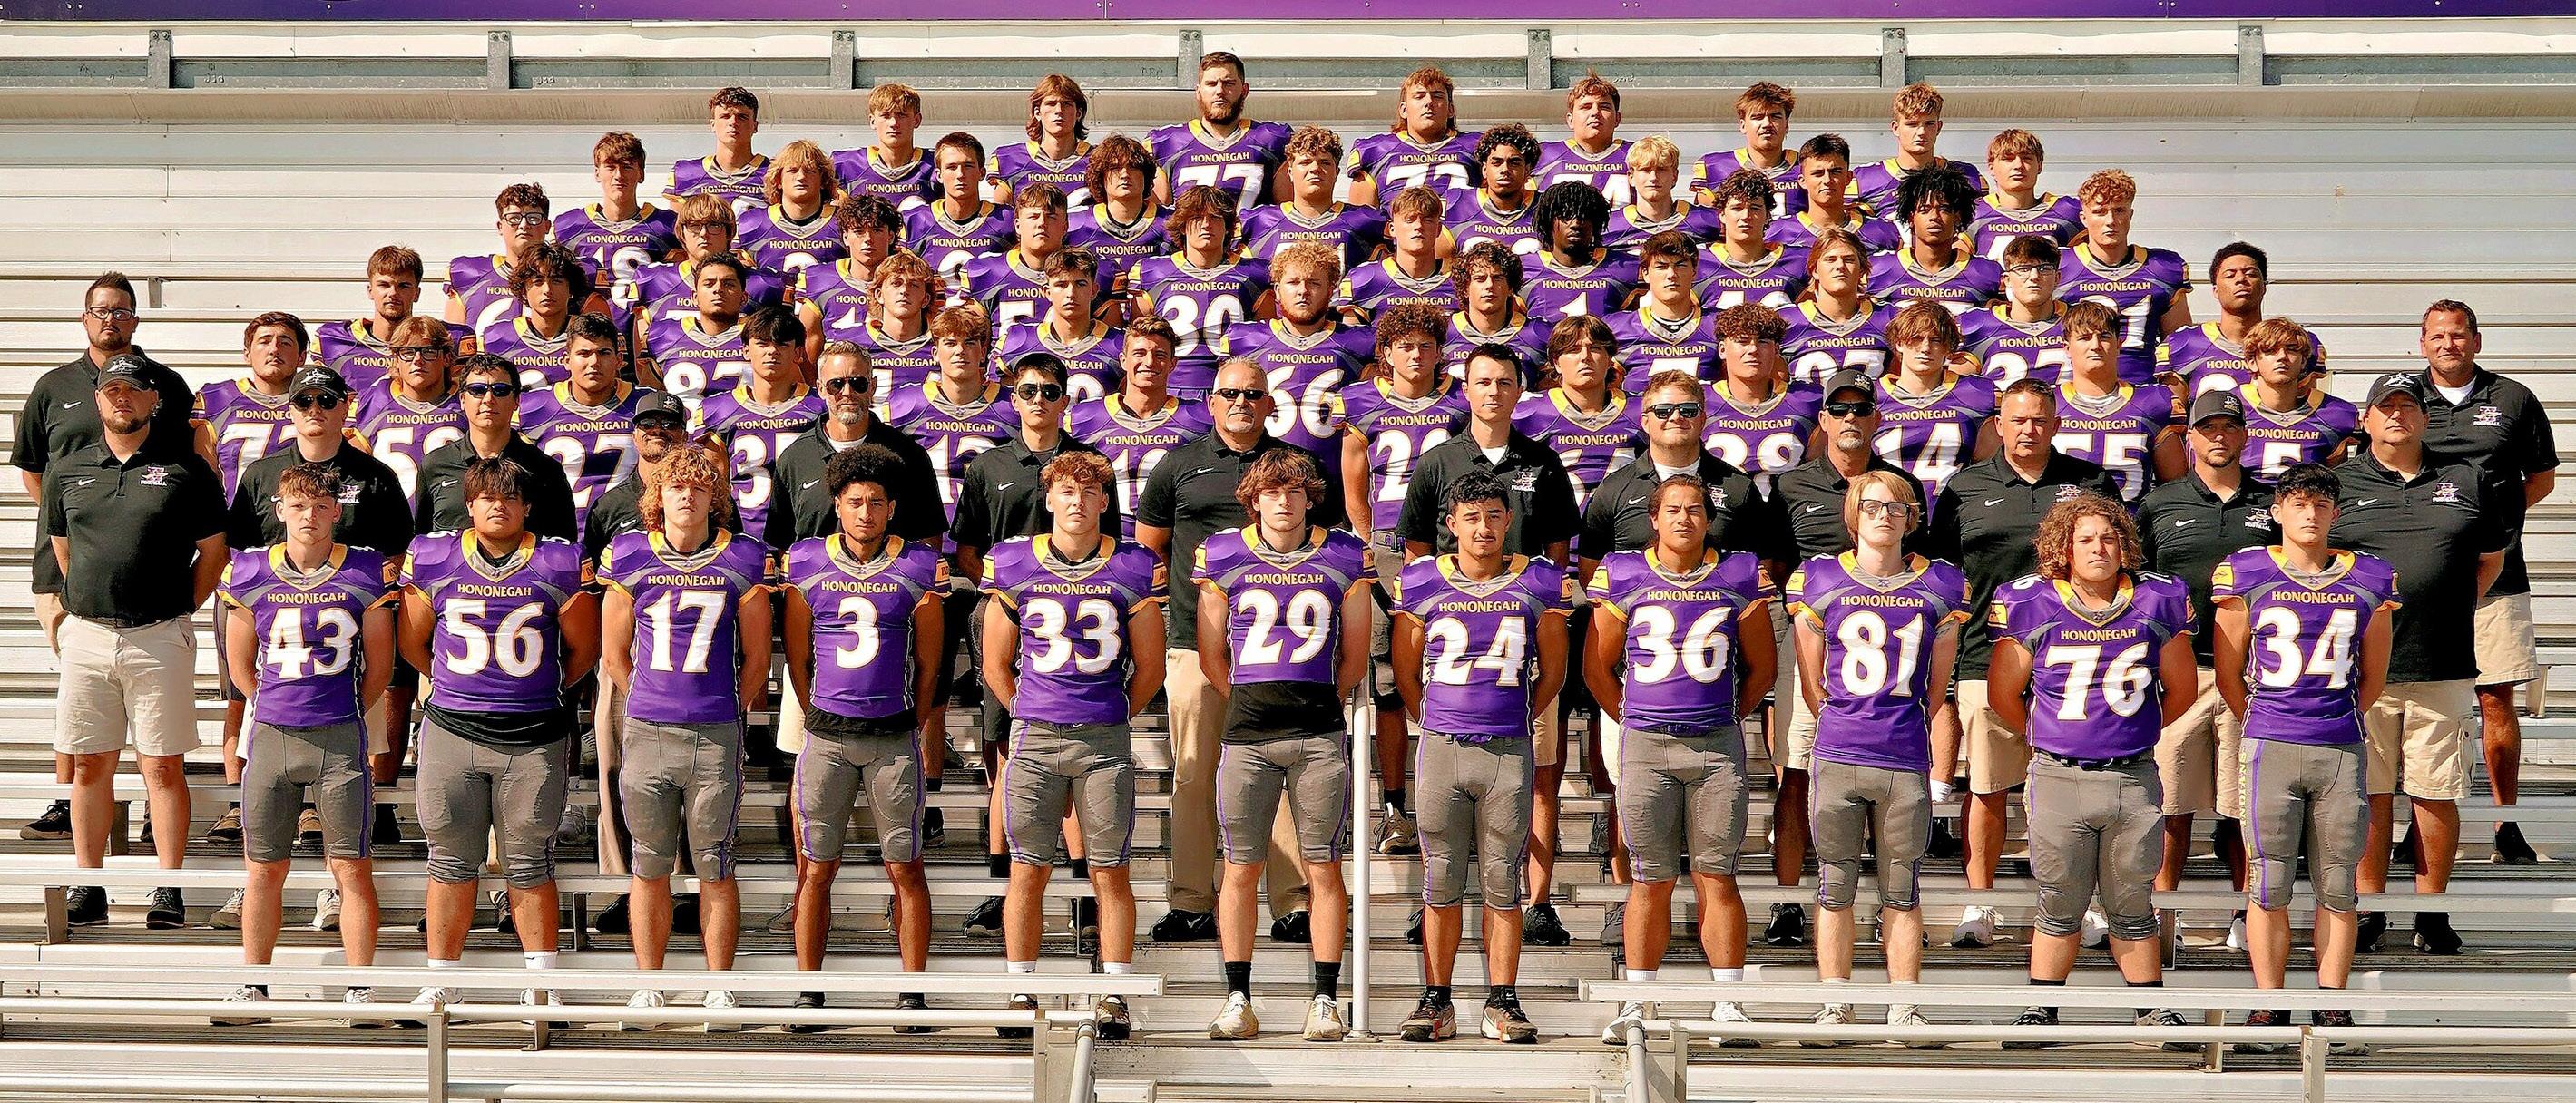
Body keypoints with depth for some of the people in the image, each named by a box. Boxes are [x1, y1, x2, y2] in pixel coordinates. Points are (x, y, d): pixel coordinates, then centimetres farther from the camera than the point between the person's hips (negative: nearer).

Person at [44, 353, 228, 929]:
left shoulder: (185, 469, 1)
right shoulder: (68, 471, 11)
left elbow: (213, 550, 5)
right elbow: (60, 546, 21)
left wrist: (180, 608, 1)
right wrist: (87, 602, 12)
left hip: (159, 638, -3)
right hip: (86, 635, 3)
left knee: (163, 766, -1)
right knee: (89, 763, 6)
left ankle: (168, 888, 4)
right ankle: (88, 887, 13)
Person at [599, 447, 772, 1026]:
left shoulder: (743, 561, 2)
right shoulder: (627, 556, 5)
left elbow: (757, 658, 9)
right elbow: (614, 655, 13)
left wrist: (731, 711, 10)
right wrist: (649, 703, 13)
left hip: (716, 737, -1)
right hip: (646, 733, 1)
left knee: (715, 868, 3)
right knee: (649, 866, 8)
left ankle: (719, 988, 12)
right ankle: (648, 985, 18)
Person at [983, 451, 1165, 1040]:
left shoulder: (1132, 569, 3)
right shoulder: (1014, 565, 5)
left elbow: (1150, 666, 11)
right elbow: (996, 663, 13)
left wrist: (1115, 717, 11)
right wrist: (1029, 717, 11)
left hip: (1105, 740, 0)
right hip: (1034, 736, 1)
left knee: (1110, 873, 3)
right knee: (1027, 872, 3)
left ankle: (1114, 997, 10)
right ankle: (1021, 995, 12)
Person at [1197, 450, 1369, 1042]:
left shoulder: (1343, 558, 7)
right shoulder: (1222, 557, 7)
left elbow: (1355, 659, 14)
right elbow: (1211, 656, 14)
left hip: (1320, 733, 0)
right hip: (1246, 734, 0)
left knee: (1324, 869, 1)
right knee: (1240, 870, 2)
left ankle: (1325, 1001, 6)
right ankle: (1238, 1001, 9)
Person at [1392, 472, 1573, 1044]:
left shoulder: (1540, 585, 4)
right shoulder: (1421, 584, 3)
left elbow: (1552, 672, 14)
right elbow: (1405, 673, 14)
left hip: (1509, 751, 0)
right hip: (1441, 747, 0)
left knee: (1503, 883, 4)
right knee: (1441, 882, 4)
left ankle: (1502, 1003, 11)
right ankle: (1436, 1003, 10)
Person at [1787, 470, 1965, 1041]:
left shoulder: (1940, 585, 7)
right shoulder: (1817, 581, 4)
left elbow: (1938, 681, 16)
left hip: (1906, 759, 0)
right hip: (1837, 756, 0)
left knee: (1902, 894, 7)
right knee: (1835, 890, 5)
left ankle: (1904, 1009, 14)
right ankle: (1835, 1006, 14)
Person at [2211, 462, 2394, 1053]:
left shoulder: (2370, 579, 9)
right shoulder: (2245, 575, 3)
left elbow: (2373, 678, 18)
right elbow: (2228, 675, 9)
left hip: (2342, 748, 2)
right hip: (2270, 747, -2)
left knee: (2337, 887, 4)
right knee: (2270, 885, -1)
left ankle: (2331, 1007, 13)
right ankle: (2268, 1007, 7)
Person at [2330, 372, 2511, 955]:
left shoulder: (2467, 480, 12)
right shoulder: (2339, 484, 7)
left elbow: (2490, 560, 19)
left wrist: (2449, 611, 8)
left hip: (2444, 667, 1)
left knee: (2437, 794, 4)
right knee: (2369, 793, 2)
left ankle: (2431, 912, 14)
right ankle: (2369, 909, 11)